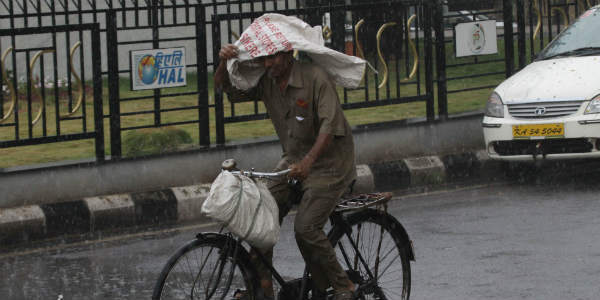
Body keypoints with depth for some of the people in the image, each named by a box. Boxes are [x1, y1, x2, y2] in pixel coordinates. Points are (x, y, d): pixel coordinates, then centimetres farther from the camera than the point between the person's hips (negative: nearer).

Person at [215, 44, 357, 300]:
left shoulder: (315, 78, -20)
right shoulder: (266, 82, -1)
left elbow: (330, 126, -29)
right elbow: (224, 87, 7)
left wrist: (308, 161, -43)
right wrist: (224, 62, -16)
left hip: (328, 162, -7)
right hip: (293, 161, 7)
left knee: (305, 227, -19)